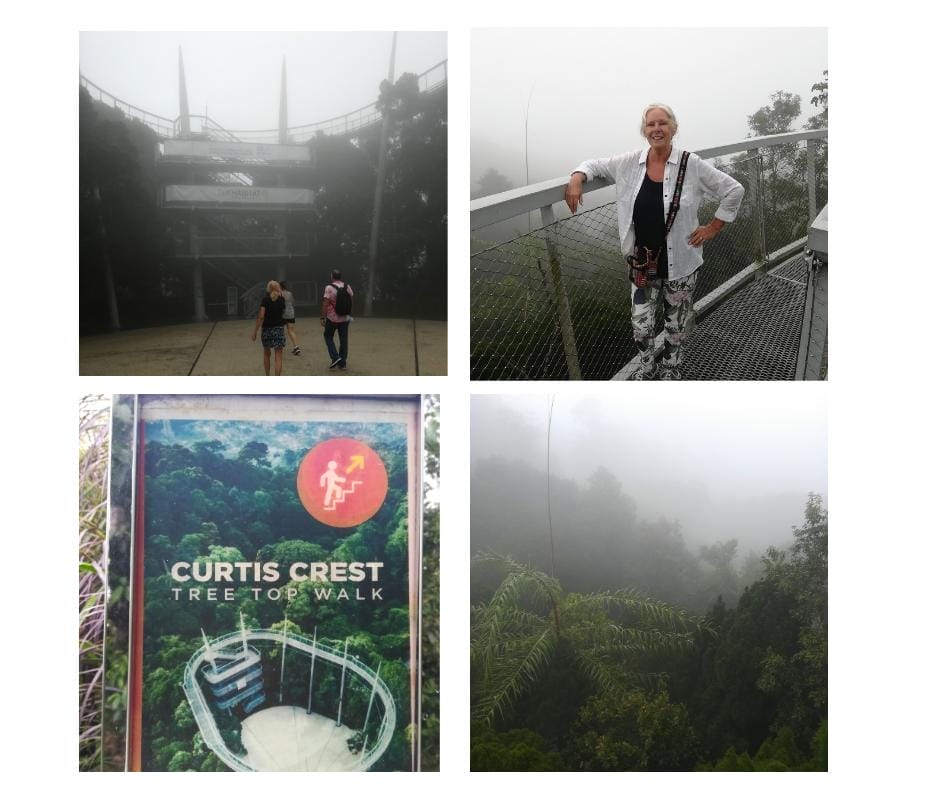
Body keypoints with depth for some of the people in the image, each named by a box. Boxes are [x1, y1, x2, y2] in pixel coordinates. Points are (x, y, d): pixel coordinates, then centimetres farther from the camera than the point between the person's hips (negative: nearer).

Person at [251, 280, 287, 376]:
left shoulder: (265, 299, -7)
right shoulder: (281, 299, 1)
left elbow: (261, 316, -14)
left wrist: (255, 331, -11)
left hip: (266, 328, 0)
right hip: (279, 328, 0)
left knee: (267, 354, 20)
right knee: (278, 357, -5)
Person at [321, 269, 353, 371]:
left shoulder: (329, 288, -12)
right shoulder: (348, 287, 2)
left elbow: (325, 304, -16)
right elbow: (351, 302, 9)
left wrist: (322, 318, -13)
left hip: (332, 318, -4)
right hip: (345, 318, 4)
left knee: (328, 336, 14)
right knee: (344, 340, 9)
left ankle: (335, 357, -1)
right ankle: (342, 363, 13)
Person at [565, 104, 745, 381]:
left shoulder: (692, 166, -12)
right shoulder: (629, 163, -5)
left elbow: (734, 191, -5)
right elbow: (595, 165, 7)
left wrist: (713, 228, -5)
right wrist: (577, 178, -15)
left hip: (680, 262, -1)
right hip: (643, 262, 2)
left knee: (676, 323, 16)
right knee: (641, 324, 7)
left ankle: (670, 367, 41)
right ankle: (647, 367, 35)